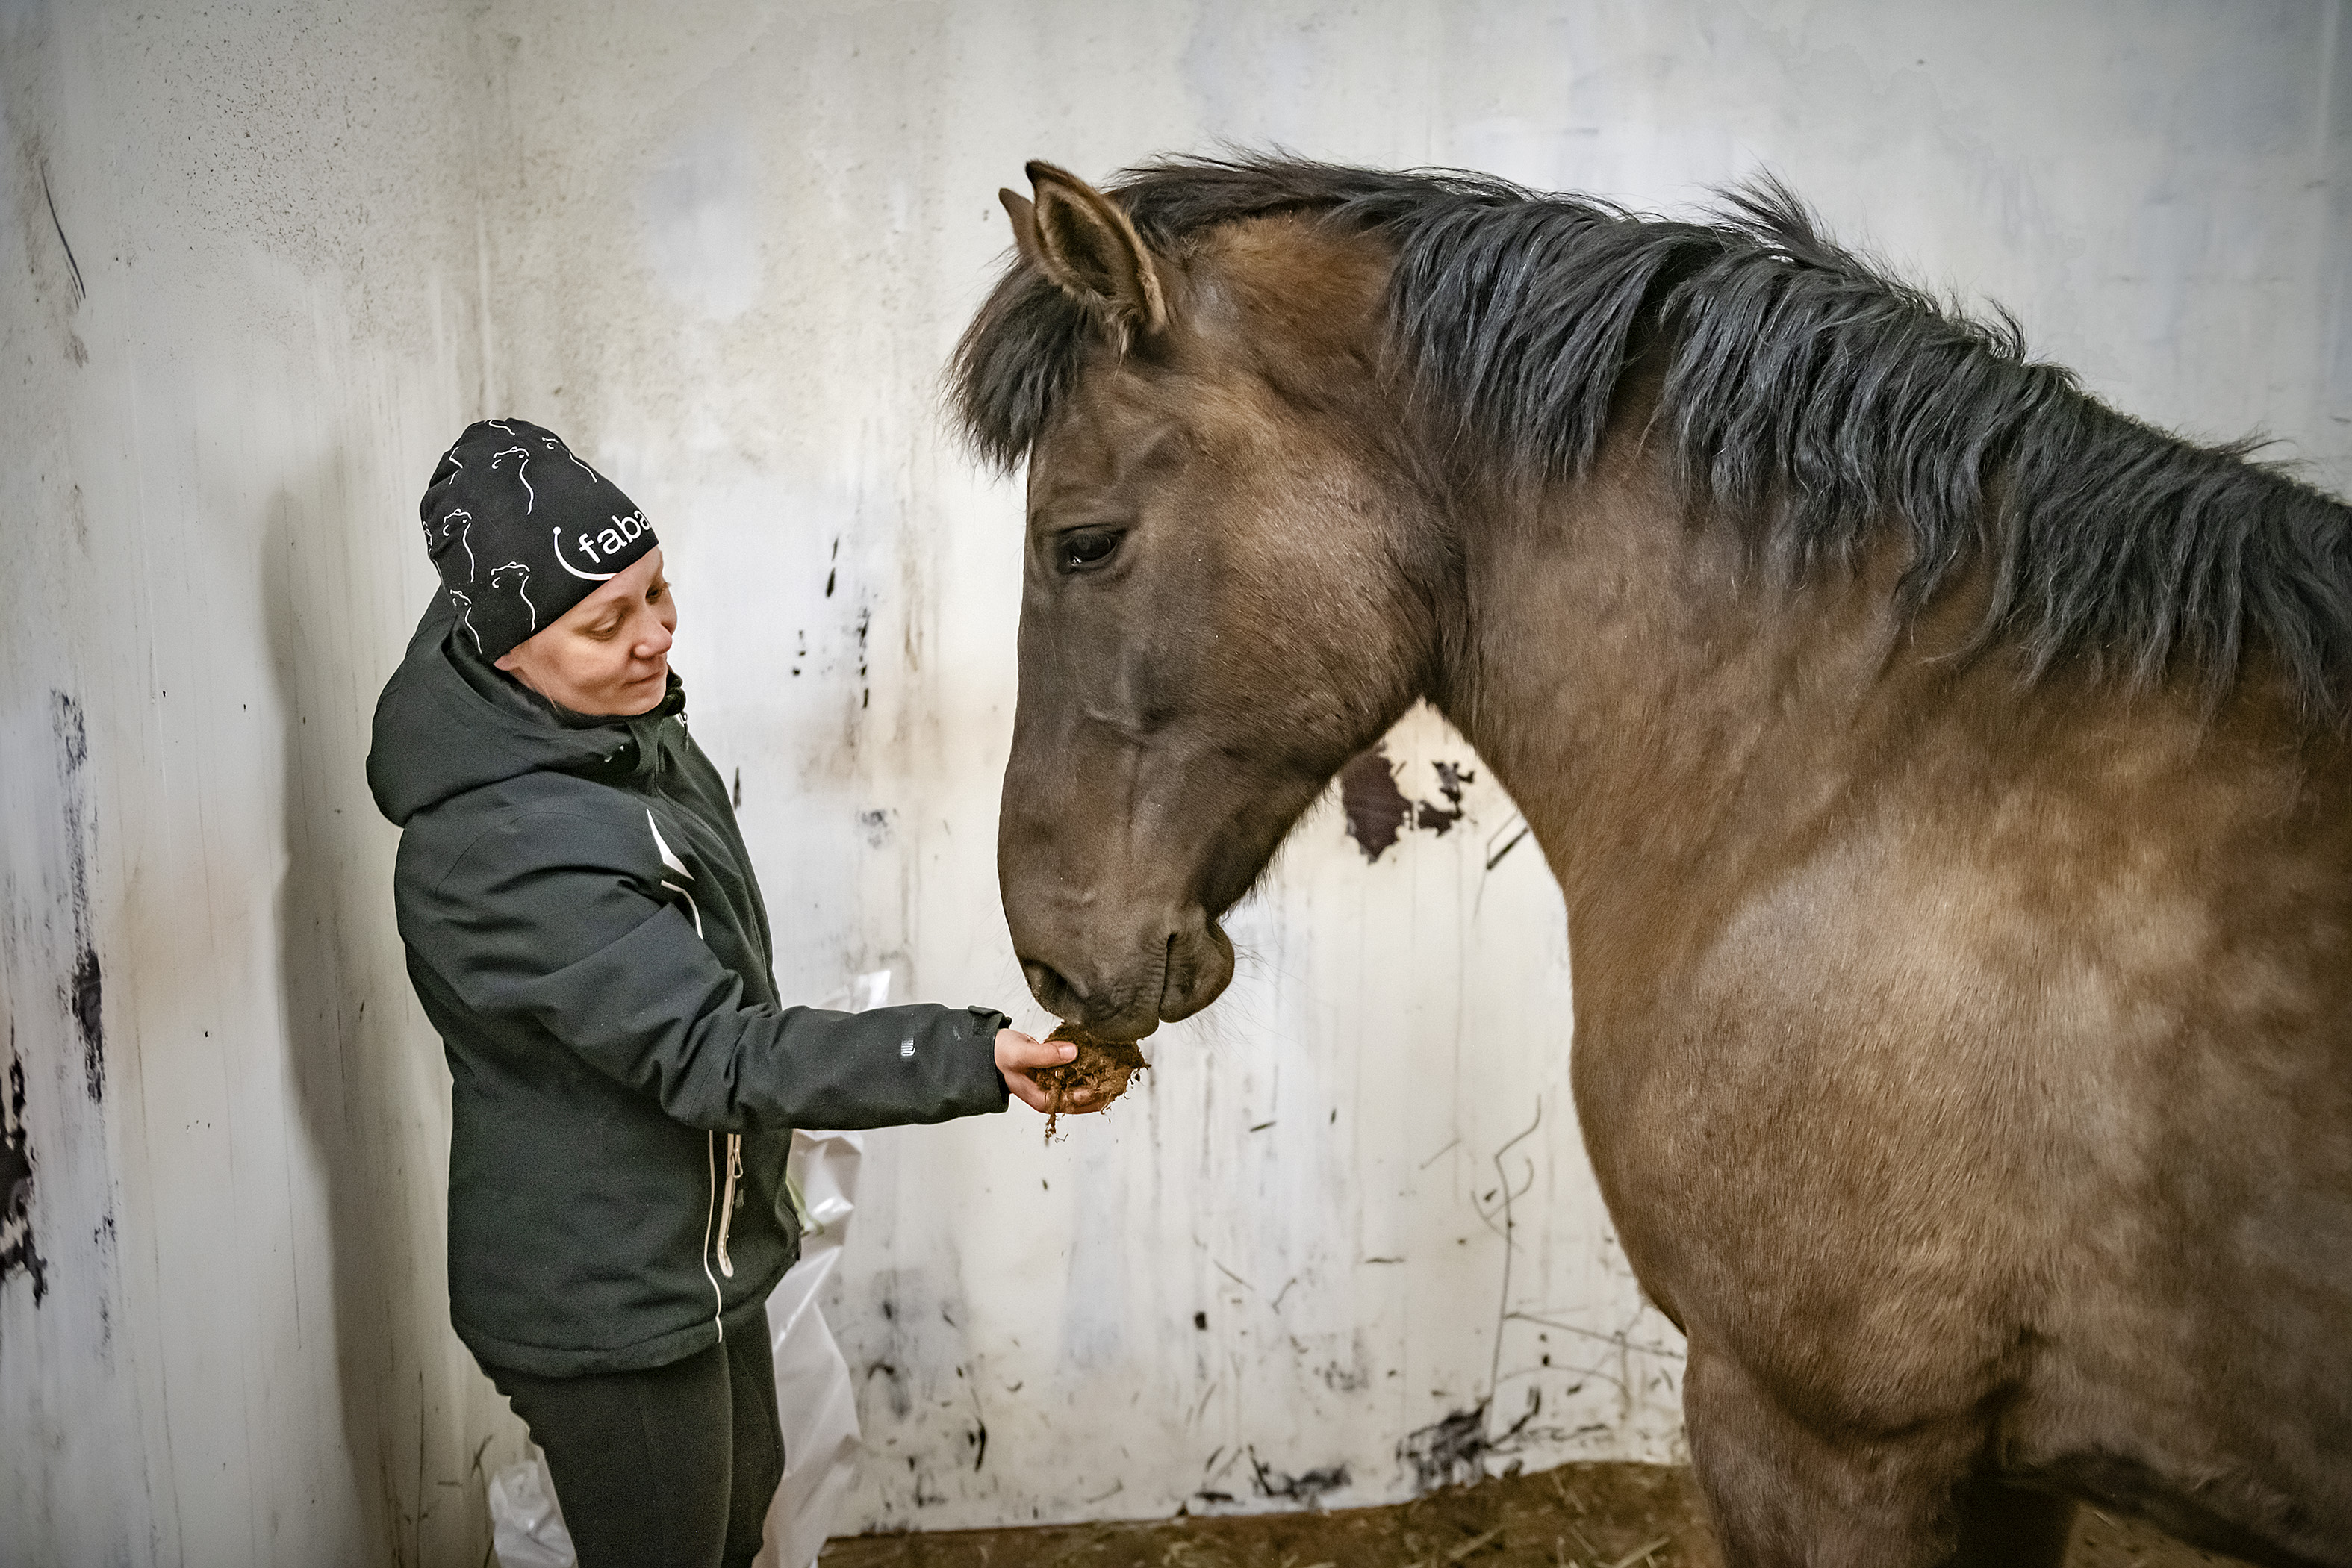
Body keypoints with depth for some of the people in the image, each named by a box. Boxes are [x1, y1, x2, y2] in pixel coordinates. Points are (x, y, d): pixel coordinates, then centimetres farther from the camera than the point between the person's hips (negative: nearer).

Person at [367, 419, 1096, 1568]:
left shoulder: (621, 722, -4)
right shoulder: (503, 847, -33)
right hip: (607, 1302, -9)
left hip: (694, 1247, 9)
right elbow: (714, 1055, -35)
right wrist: (975, 1060, -42)